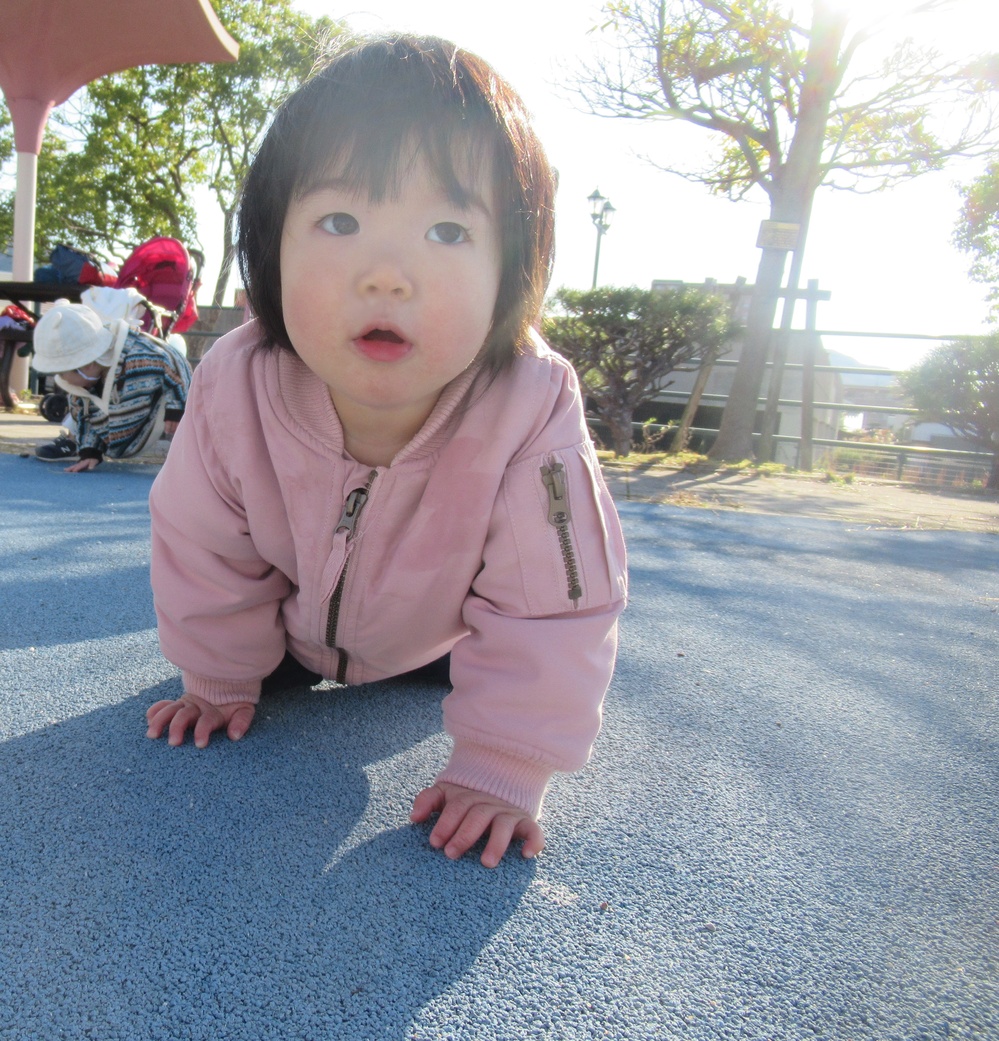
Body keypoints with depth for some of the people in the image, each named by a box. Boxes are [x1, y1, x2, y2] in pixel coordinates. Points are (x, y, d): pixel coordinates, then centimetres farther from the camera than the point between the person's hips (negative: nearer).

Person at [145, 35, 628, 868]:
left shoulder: (534, 418, -43)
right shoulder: (232, 393, -34)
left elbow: (551, 612, -32)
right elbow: (207, 551, -15)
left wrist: (500, 773, -29)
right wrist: (222, 682, -2)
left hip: (436, 634, -1)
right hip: (295, 614, 2)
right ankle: (288, 661, 46)